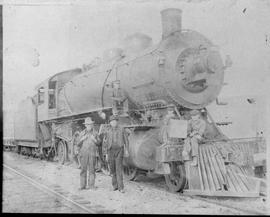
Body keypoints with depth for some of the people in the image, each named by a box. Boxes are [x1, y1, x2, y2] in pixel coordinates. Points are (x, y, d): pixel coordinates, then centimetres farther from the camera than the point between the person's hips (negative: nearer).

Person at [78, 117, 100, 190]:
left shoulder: (95, 133, 6)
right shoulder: (83, 133, 8)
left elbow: (98, 143, 8)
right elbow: (78, 144, 10)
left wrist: (94, 139, -11)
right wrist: (82, 139, -8)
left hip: (92, 153, -1)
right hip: (84, 152, 1)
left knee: (92, 169, -1)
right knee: (83, 169, 1)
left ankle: (91, 185, 5)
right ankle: (82, 185, 6)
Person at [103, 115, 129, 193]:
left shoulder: (122, 130, 2)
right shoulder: (108, 132, 11)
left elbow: (126, 141, 2)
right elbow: (106, 143, 13)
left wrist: (127, 150, -9)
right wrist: (106, 154, 9)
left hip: (119, 150, -3)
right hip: (111, 151, 3)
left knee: (119, 169, -12)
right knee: (112, 169, 8)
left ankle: (121, 187, -11)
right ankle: (115, 185, 24)